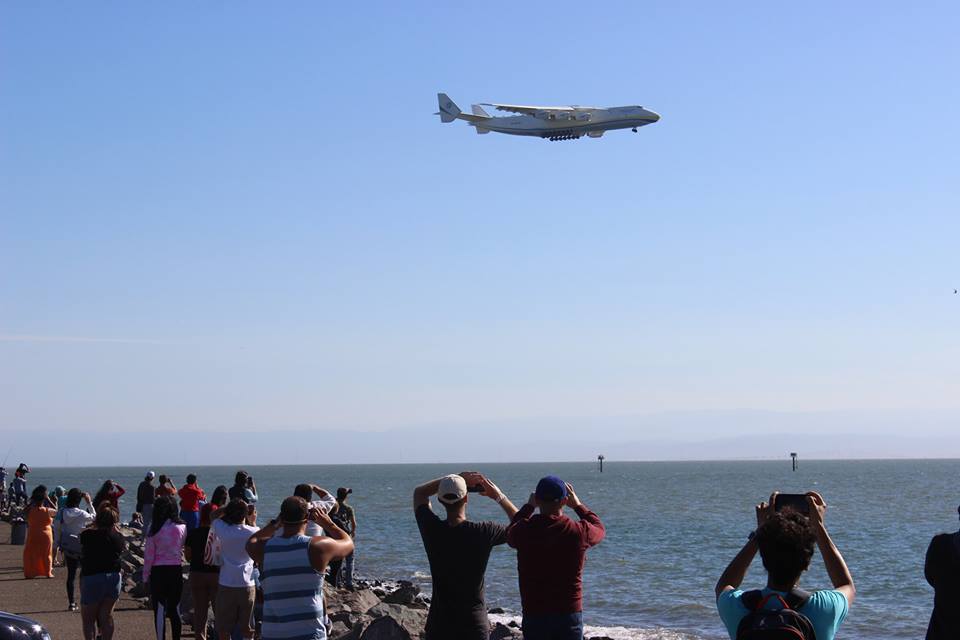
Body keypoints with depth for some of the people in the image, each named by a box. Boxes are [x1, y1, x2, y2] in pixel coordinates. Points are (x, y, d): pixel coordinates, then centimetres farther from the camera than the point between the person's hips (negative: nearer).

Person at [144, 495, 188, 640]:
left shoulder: (155, 530, -9)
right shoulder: (182, 528, -4)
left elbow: (149, 555, -5)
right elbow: (183, 547, 4)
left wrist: (145, 576, 3)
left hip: (158, 571, -2)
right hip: (176, 571, 2)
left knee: (159, 609, 4)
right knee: (175, 609, 11)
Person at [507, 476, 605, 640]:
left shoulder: (524, 531, -7)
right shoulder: (578, 531, -9)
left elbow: (510, 532, 20)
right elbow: (599, 528, 16)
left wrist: (529, 506, 30)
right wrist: (578, 505, 27)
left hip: (533, 614, 1)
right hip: (569, 614, -1)